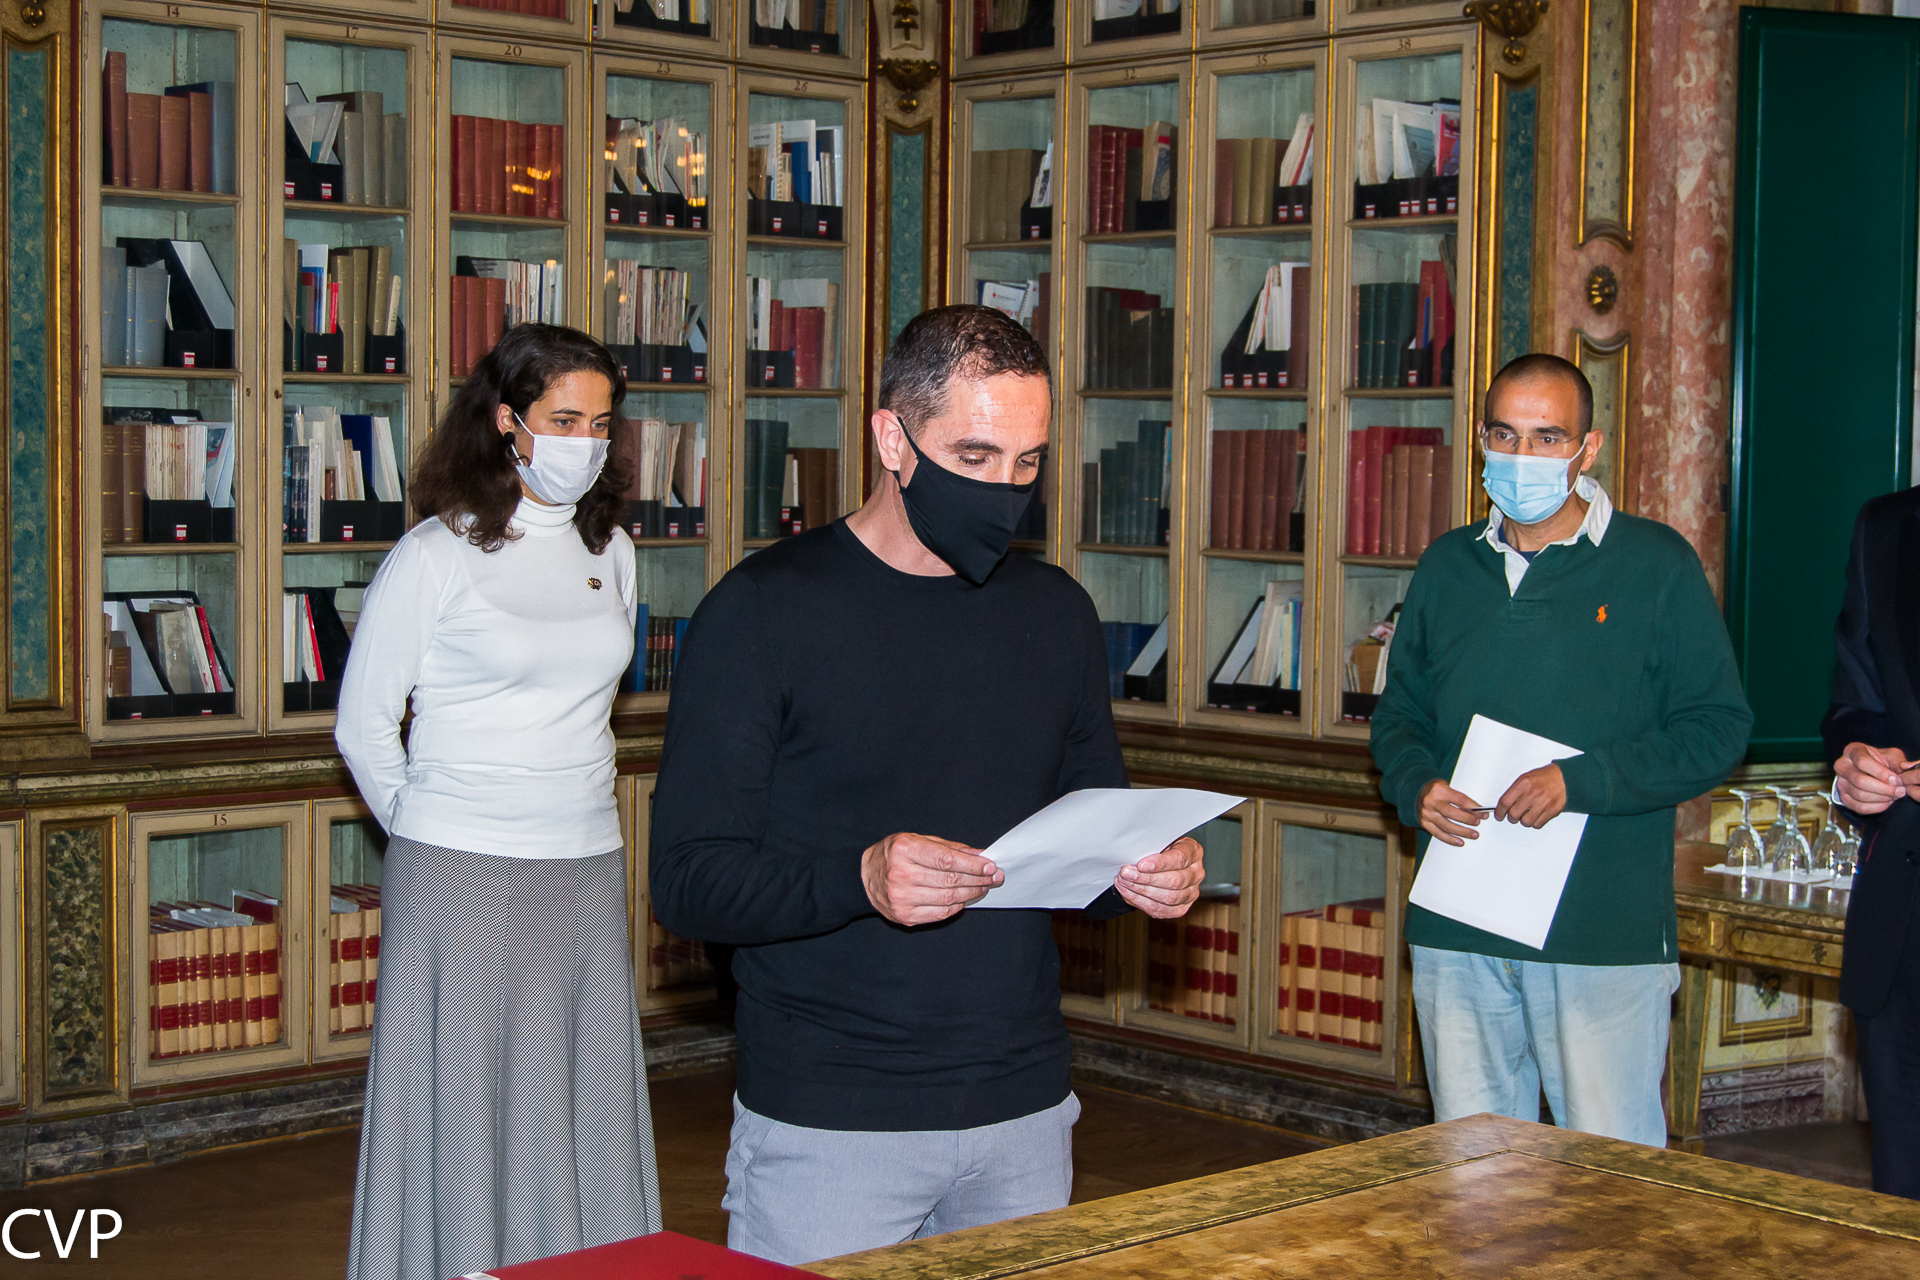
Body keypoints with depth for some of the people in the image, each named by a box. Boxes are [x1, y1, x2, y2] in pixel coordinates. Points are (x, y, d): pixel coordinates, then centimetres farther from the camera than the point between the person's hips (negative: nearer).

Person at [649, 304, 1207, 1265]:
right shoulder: (763, 611, -8)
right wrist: (858, 879, -28)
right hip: (826, 1126, -4)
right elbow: (688, 879, -11)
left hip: (1024, 1114, 5)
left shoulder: (1057, 613, 8)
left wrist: (1144, 877, -5)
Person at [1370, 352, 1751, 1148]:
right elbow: (1399, 711, 19)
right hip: (1456, 931, 4)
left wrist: (1580, 781, -16)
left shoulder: (1656, 566, -2)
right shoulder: (1446, 567, 12)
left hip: (1607, 936, -4)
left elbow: (1718, 726, -4)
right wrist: (1416, 787, -3)